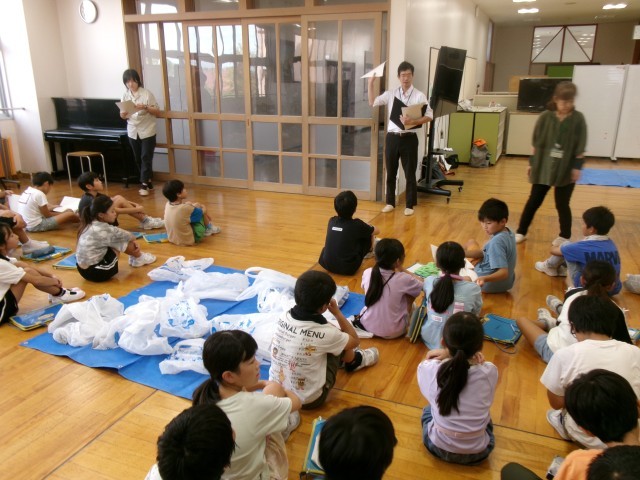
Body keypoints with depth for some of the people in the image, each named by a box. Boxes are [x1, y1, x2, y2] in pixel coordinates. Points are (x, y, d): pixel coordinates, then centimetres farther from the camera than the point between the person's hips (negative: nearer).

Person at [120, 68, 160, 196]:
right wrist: (124, 113, -15)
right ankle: (148, 181, 23)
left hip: (147, 131, -4)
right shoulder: (125, 96, 5)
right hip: (133, 132, 5)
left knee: (146, 158, -5)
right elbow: (122, 116, 8)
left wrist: (145, 107, -22)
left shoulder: (146, 94, -7)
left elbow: (157, 111, -6)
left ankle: (144, 184, -2)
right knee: (138, 159, 10)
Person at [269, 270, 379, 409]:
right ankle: (356, 361, 38)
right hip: (308, 400, -5)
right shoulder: (324, 333, -26)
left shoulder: (284, 317, -12)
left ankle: (352, 361, 43)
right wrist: (337, 313, 0)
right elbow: (355, 340, -3)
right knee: (343, 340, 7)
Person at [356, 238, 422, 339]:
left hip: (367, 325, 4)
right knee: (411, 291, 13)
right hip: (392, 332, -4)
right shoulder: (403, 279, -23)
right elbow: (423, 286, -3)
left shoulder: (367, 273, -12)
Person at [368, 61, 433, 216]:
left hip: (409, 138, -2)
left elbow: (429, 116, -7)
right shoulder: (390, 94, 7)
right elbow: (372, 103, 6)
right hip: (392, 137, 3)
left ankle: (410, 205, 15)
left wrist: (413, 121, -21)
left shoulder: (419, 96, -1)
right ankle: (390, 203, 23)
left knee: (410, 173, 4)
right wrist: (371, 83, 1)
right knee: (390, 172, 10)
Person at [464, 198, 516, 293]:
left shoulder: (496, 242, -32)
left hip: (490, 284, -8)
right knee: (471, 243, 26)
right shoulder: (507, 232, -5)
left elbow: (503, 273, -35)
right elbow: (486, 253, 2)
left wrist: (484, 279, -52)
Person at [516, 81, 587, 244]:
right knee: (534, 201, 8)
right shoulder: (545, 117, -4)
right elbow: (537, 143, 2)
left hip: (566, 170, -1)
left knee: (562, 205, 8)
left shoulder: (578, 119, -6)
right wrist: (532, 163, 2)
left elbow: (580, 148, -4)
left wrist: (577, 166, -8)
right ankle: (521, 232, 21)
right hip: (543, 168, 1)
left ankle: (564, 237, 26)